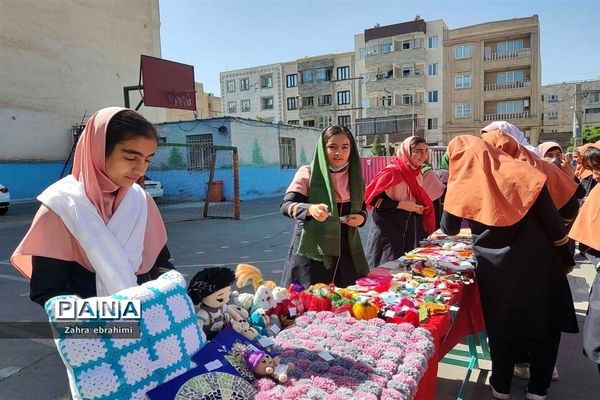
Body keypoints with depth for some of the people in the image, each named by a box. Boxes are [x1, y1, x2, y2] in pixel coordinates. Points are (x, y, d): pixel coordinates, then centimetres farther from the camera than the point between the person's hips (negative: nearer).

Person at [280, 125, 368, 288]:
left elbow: (361, 208, 17)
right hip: (312, 250, -4)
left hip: (345, 251, 5)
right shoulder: (308, 173, -8)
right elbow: (286, 205, -17)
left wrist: (361, 217, -7)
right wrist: (310, 209, -37)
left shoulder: (353, 176, 6)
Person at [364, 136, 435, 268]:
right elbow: (372, 198, -19)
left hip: (412, 230, 8)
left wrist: (420, 208, 2)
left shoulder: (416, 174, 8)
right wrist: (400, 204, -22)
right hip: (389, 230, -7)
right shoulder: (392, 172, -17)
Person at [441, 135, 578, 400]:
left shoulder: (462, 185, -6)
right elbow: (551, 219, -5)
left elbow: (449, 229, 6)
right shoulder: (520, 170, -6)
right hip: (537, 263, 1)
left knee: (501, 326, 17)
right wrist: (566, 257, 6)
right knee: (544, 324, 18)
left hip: (495, 269, 0)